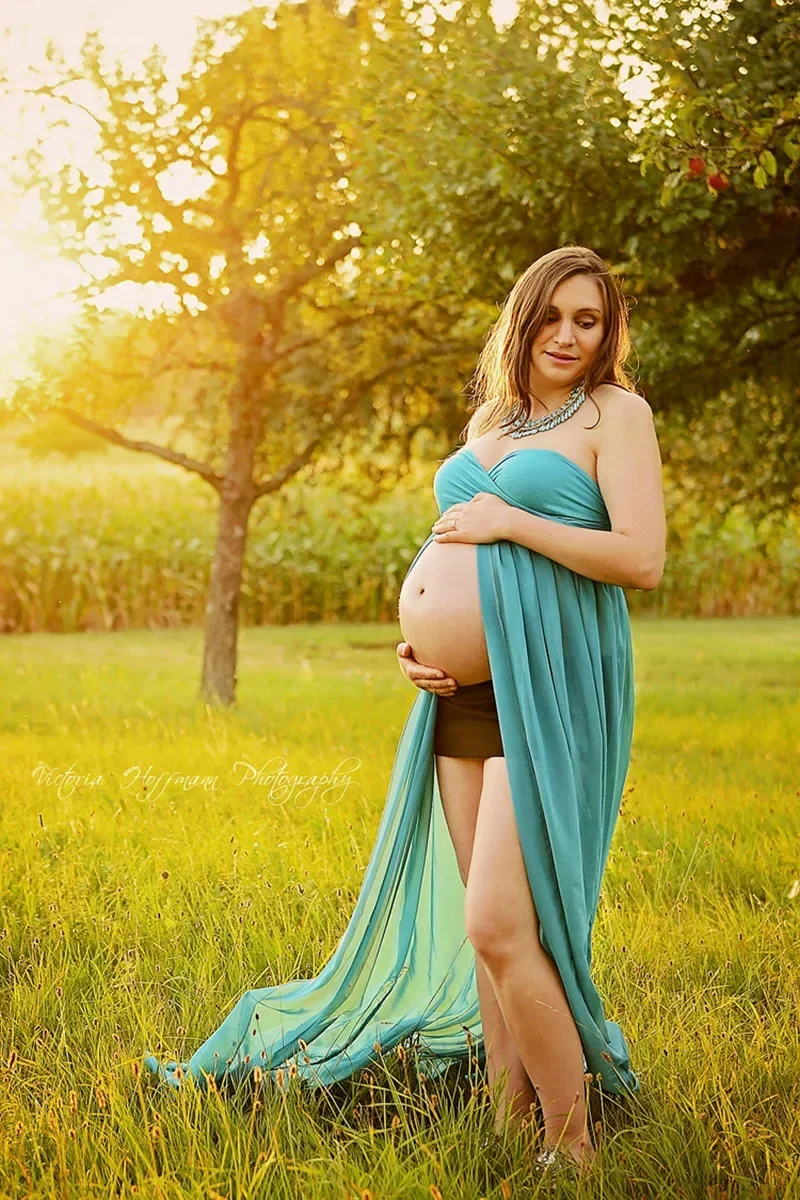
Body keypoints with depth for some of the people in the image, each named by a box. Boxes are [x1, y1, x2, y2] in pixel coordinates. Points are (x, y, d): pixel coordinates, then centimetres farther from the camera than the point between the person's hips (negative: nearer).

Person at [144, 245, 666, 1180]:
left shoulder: (617, 412, -1)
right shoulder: (489, 418, 18)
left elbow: (642, 558, -11)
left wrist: (510, 521, -11)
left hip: (551, 690, -7)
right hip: (466, 691, 7)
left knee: (497, 925, -15)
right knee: (492, 924, 9)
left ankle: (572, 1149, -1)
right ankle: (507, 1125, 19)